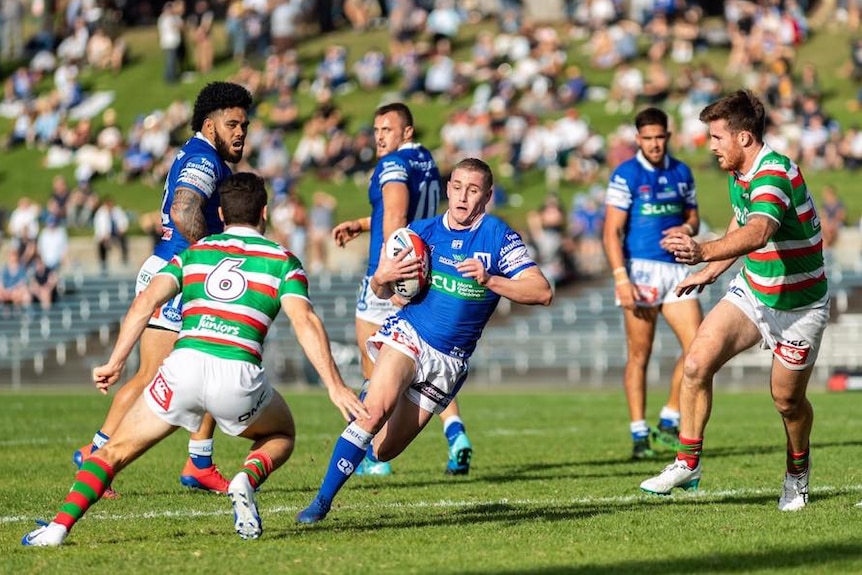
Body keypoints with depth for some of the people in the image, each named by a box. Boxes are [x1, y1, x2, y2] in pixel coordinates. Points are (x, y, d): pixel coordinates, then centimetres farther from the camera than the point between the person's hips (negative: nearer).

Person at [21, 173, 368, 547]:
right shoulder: (282, 261, 15)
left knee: (117, 450, 15)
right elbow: (305, 322, 0)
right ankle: (247, 479, -3)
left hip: (183, 365, 1)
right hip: (238, 374, -1)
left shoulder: (194, 252, 22)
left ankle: (59, 527, -4)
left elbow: (146, 301, 8)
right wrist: (335, 387, -4)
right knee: (281, 435, 30)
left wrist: (115, 363, 5)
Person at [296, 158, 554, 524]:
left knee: (383, 450, 1)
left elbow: (542, 293, -12)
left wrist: (489, 280, -24)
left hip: (449, 361, 0)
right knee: (376, 410, -29)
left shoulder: (499, 238, -5)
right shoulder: (421, 231, 3)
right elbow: (383, 292, 12)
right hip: (408, 334, 0)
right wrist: (382, 278, -13)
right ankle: (322, 500, -20)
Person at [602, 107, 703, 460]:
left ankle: (669, 423, 9)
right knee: (639, 356, -2)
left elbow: (692, 216, 22)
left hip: (676, 270, 5)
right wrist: (621, 277, -19)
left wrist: (687, 229, -3)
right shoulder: (625, 176, -5)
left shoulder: (681, 173, 11)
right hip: (640, 270, -5)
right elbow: (612, 232, -9)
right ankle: (639, 435, 4)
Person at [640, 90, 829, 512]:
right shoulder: (740, 173, 0)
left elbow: (757, 233, -49)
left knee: (787, 400, 4)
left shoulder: (774, 175, -29)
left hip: (798, 303, -7)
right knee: (697, 362, -12)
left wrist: (705, 252, -65)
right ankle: (687, 463, -3)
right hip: (752, 290, 7)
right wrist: (710, 271, 24)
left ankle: (797, 473, 32)